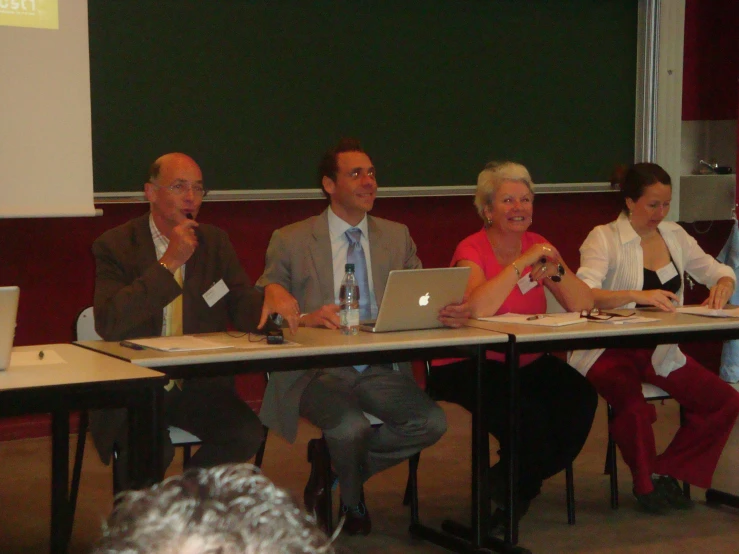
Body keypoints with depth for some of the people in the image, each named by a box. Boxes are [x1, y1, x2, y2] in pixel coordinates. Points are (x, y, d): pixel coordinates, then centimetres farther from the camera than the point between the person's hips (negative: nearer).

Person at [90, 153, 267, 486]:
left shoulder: (215, 242, 11)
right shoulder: (115, 246, -3)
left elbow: (246, 312, 5)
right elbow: (108, 324, -18)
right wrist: (169, 263, -20)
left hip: (200, 383, 4)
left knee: (247, 434, -23)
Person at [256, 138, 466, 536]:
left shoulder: (397, 237, 15)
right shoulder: (290, 241, 5)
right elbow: (262, 312, -2)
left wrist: (448, 312, -19)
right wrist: (304, 319, -23)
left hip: (381, 369, 4)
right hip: (317, 369, -3)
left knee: (432, 422, -23)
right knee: (350, 427, -33)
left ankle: (330, 461, 3)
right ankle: (353, 501, 4)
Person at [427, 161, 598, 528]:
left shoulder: (538, 246, 7)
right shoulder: (472, 250, -9)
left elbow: (583, 306, -1)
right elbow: (478, 308, -30)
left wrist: (556, 269, -19)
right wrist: (523, 262, -25)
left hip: (525, 362, 6)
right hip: (469, 366, -6)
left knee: (580, 397, -20)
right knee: (527, 411, -32)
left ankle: (516, 487, 3)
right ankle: (503, 485, 1)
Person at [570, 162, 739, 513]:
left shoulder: (674, 235, 11)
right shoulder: (604, 238, -8)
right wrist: (638, 295, -36)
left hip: (660, 351, 6)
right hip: (610, 350, -6)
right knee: (635, 409, -34)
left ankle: (666, 471, 8)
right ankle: (645, 483, -3)